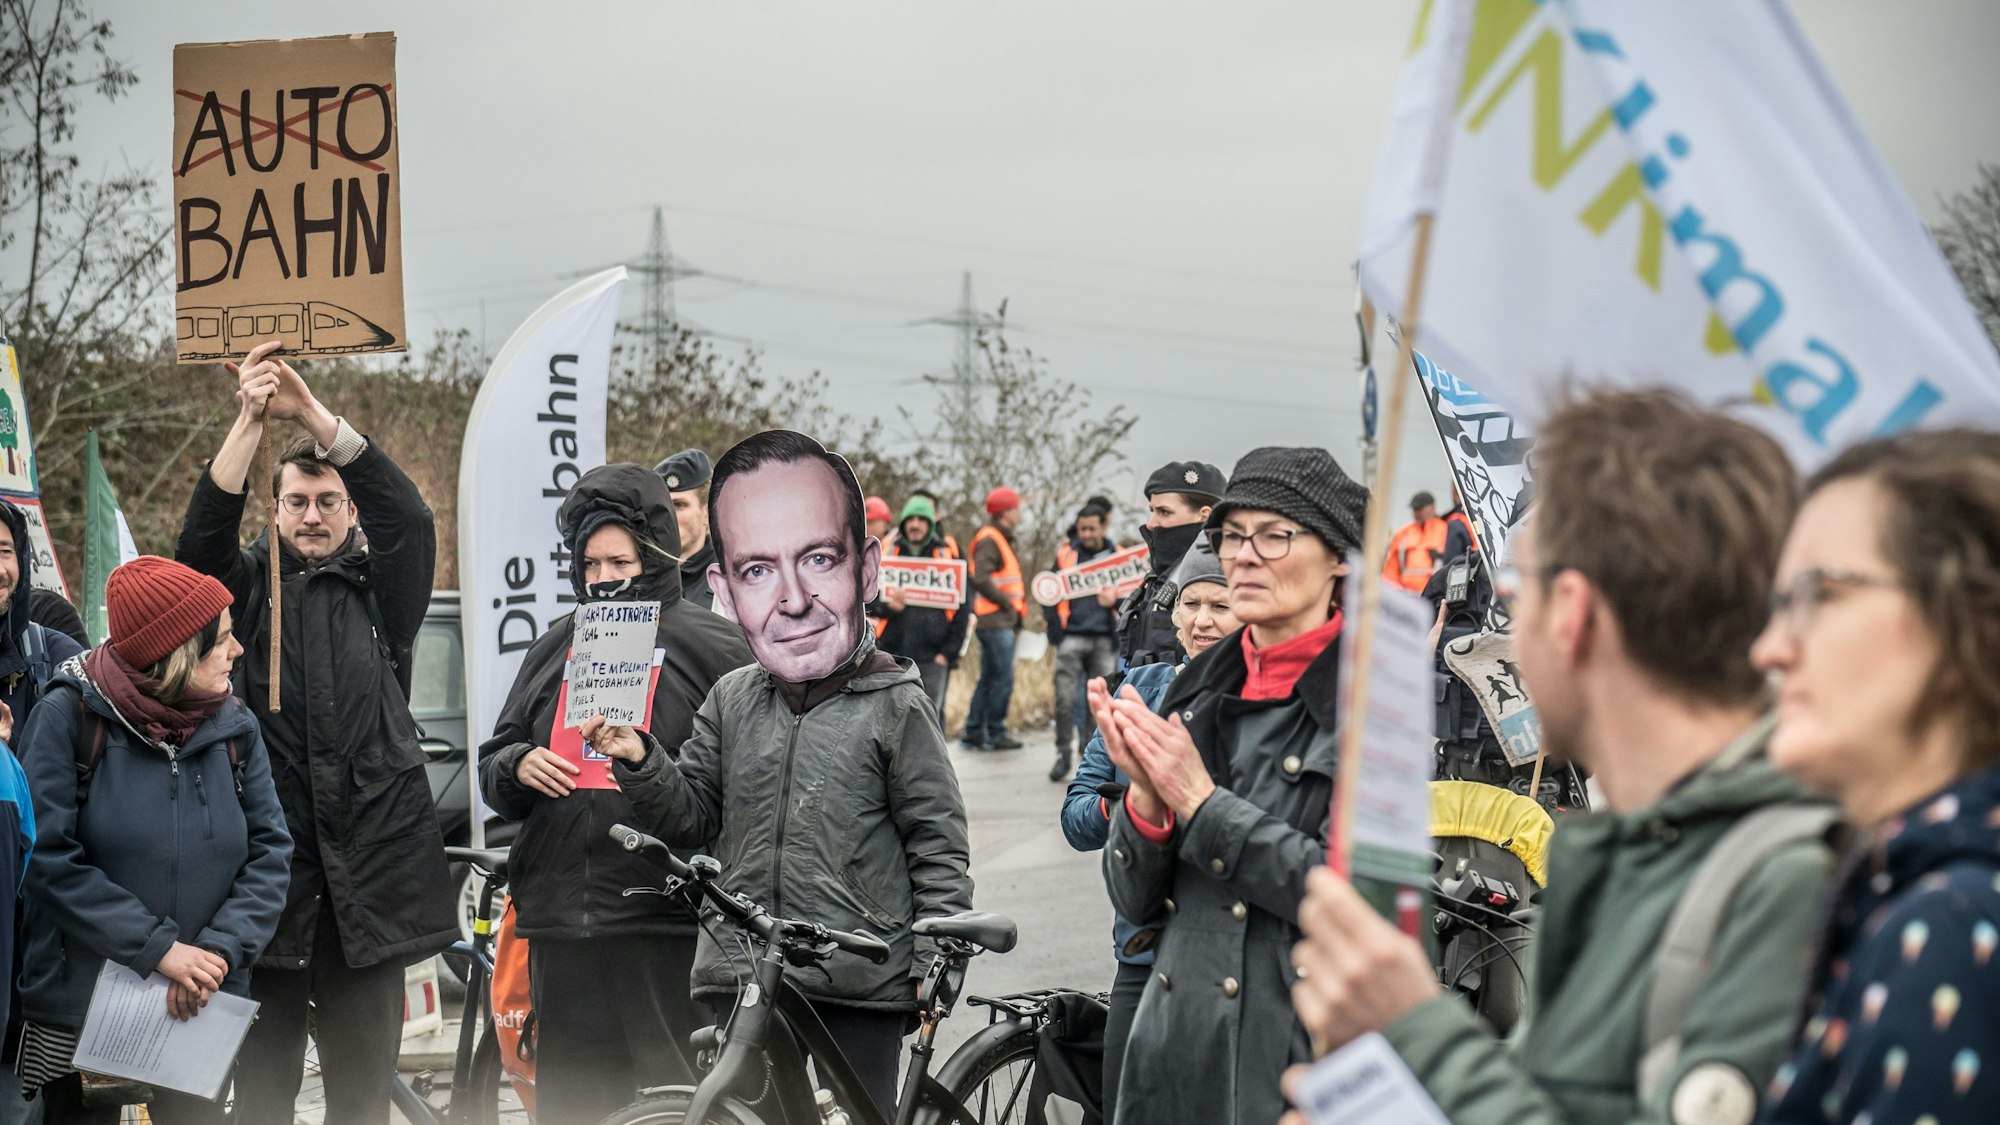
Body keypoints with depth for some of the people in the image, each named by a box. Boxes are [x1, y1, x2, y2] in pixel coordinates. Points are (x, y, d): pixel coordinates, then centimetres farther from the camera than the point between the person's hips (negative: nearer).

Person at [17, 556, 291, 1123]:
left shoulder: (235, 726, 1)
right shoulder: (69, 716, -11)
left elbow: (270, 849, -1)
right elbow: (50, 860, -16)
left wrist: (221, 949, -17)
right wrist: (158, 948, -20)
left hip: (201, 1012, 3)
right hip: (78, 1009, -3)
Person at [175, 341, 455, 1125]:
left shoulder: (382, 592, 10)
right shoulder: (249, 590, 11)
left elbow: (408, 515, -7)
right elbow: (202, 536, -8)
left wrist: (312, 413, -16)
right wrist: (251, 421, -19)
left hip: (369, 865, 1)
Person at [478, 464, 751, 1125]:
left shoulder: (714, 646, 1)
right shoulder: (556, 648, 18)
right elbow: (491, 769, 23)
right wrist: (516, 767, 0)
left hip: (667, 922, -5)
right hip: (560, 926, 5)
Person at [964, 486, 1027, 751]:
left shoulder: (999, 538, 20)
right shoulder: (989, 539, -11)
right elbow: (981, 579, -22)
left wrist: (1014, 609, 13)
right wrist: (1007, 603, -16)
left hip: (1002, 621, 10)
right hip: (995, 620, -10)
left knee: (989, 678, 13)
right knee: (1003, 678, -6)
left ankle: (973, 732, 17)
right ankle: (995, 734, -1)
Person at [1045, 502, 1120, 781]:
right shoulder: (1065, 554, 7)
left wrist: (1115, 599, -9)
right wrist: (1055, 626, -2)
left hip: (1104, 641, 1)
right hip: (1072, 637, -1)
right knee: (1065, 698, -7)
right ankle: (1063, 753, 4)